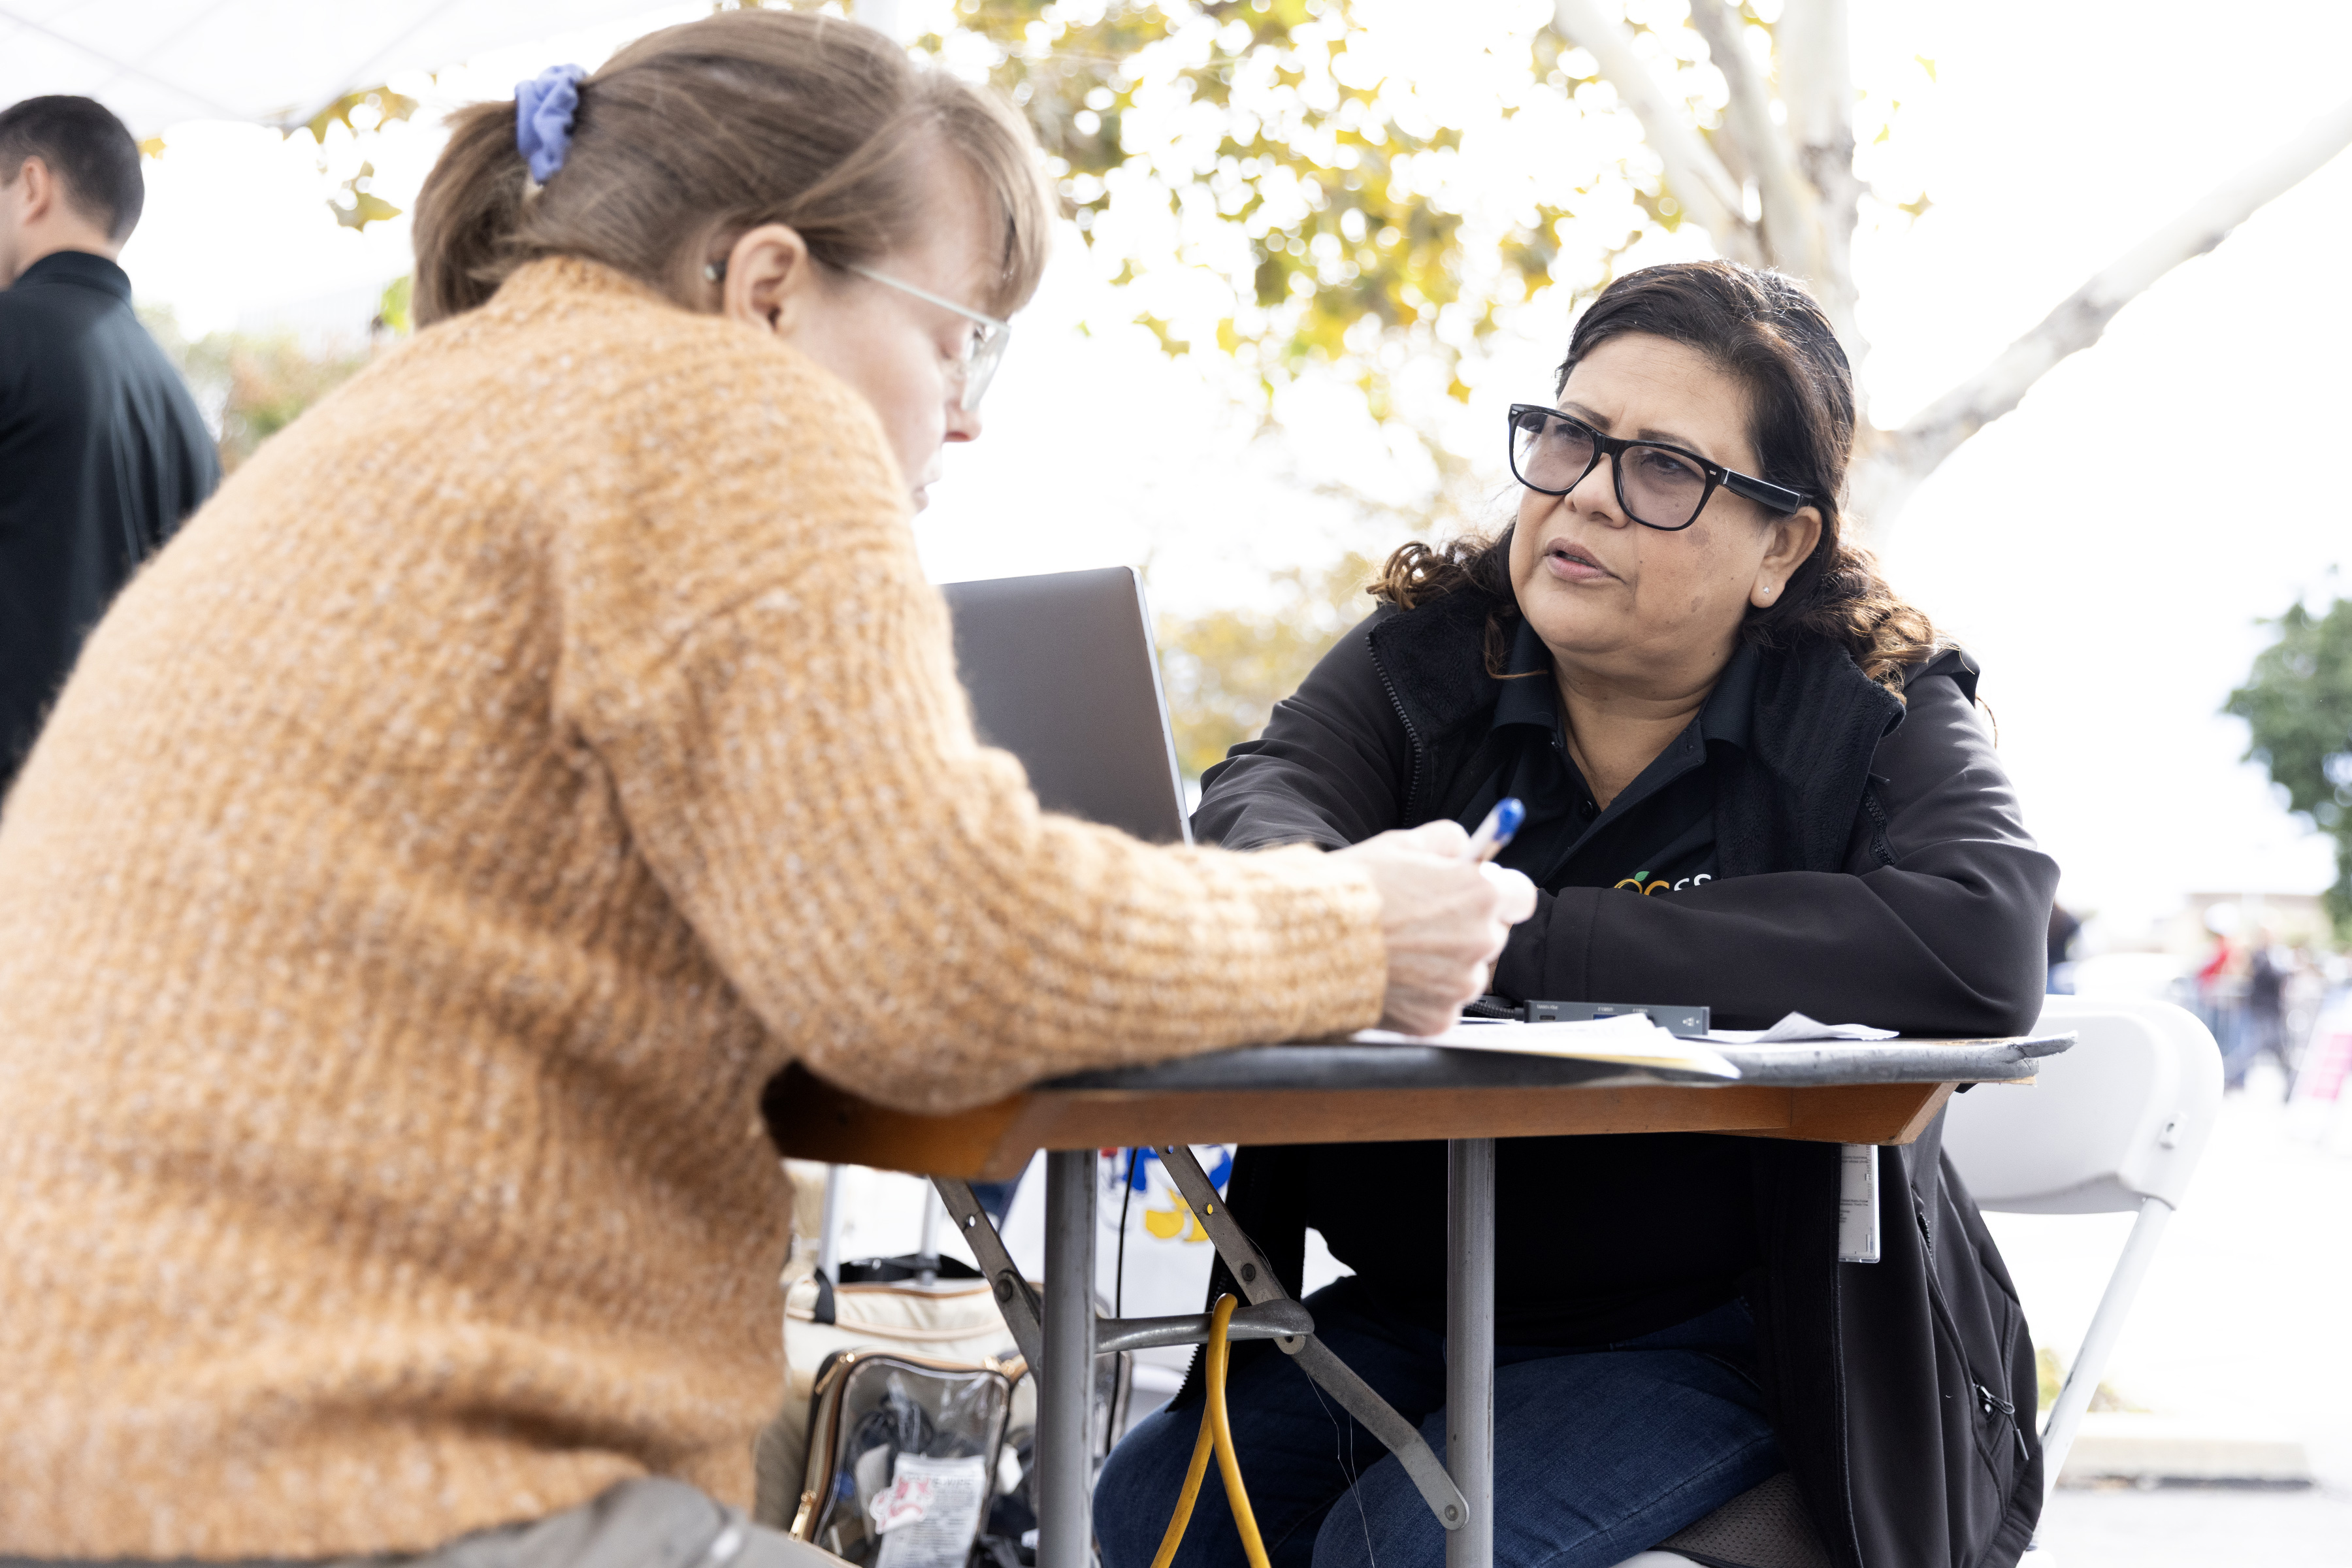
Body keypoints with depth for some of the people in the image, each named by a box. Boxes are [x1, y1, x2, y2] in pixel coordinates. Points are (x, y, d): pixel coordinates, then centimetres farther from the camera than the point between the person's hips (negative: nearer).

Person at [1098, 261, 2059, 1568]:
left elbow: (1988, 947, -27)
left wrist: (1526, 942, -27)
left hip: (1722, 1328, -4)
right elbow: (1262, 796, -14)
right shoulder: (1427, 659, 5)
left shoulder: (1876, 716, -7)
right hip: (1421, 1302, 4)